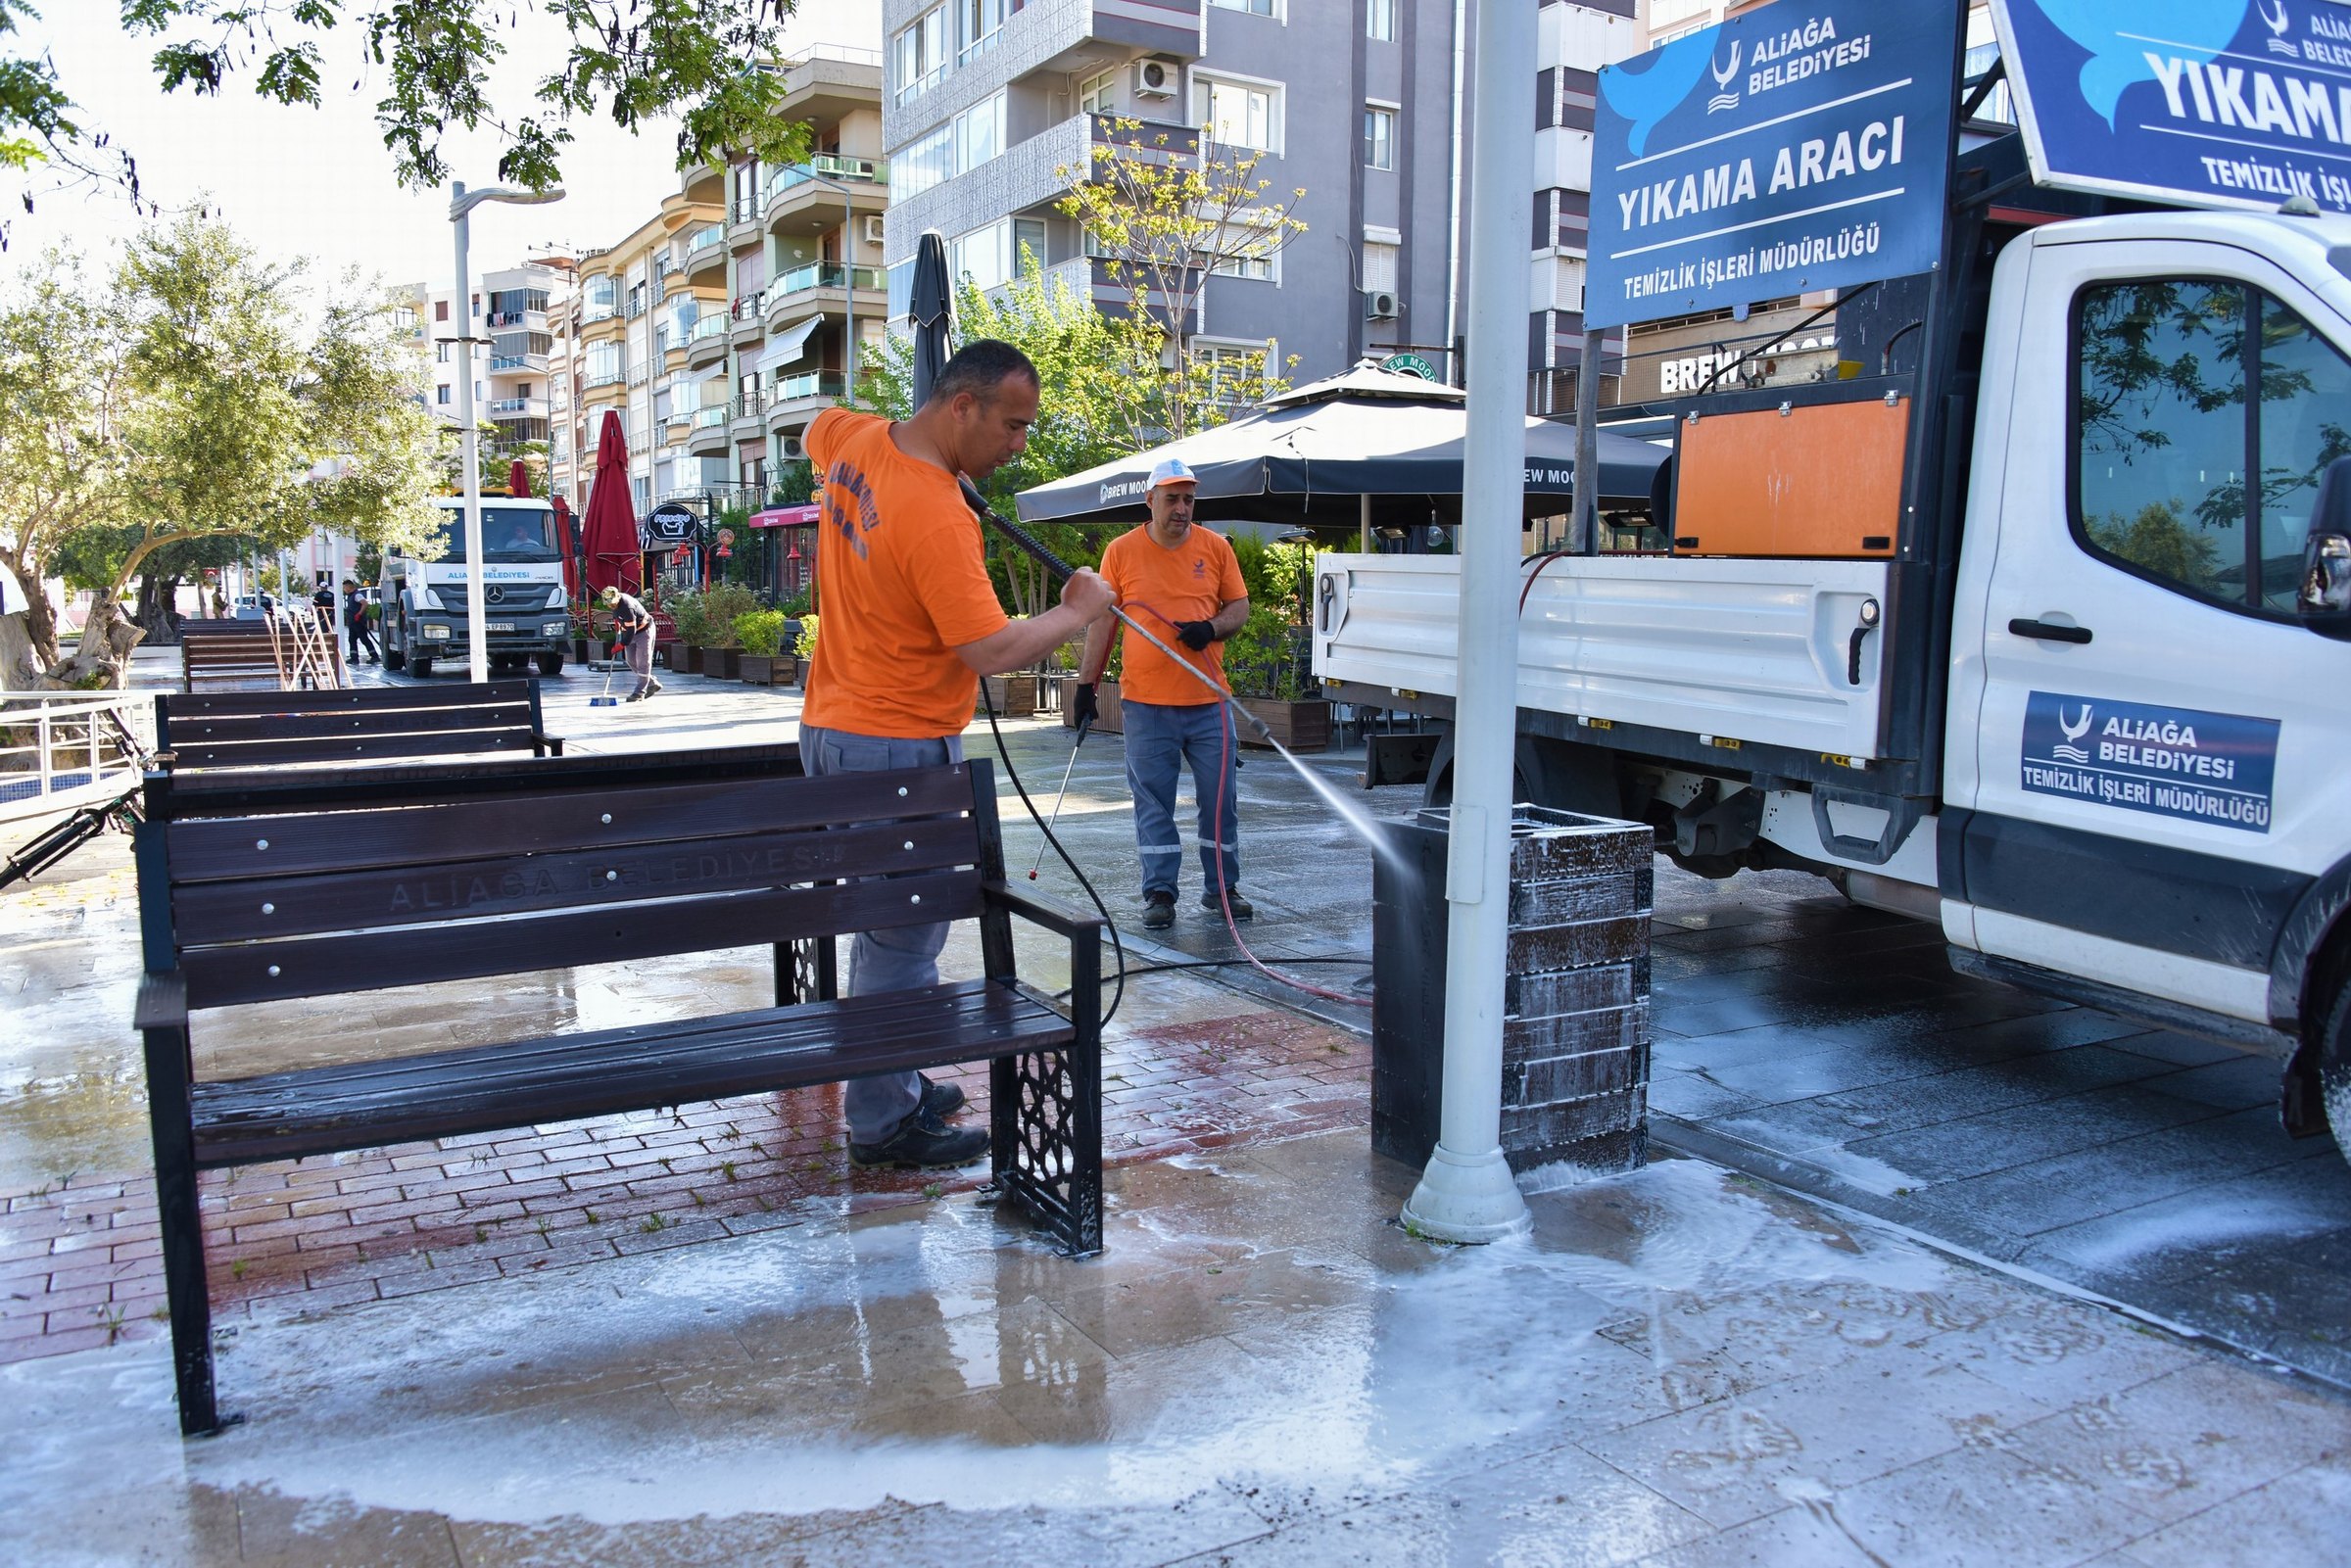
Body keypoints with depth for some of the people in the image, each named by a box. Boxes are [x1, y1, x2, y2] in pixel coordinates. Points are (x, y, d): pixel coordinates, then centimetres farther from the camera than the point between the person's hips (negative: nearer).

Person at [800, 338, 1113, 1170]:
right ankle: (885, 1124, 7)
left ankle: (893, 1087, 31)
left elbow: (818, 427, 30)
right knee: (904, 935, -2)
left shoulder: (853, 439, 3)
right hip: (899, 749, -10)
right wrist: (1078, 612, -10)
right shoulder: (936, 519, -25)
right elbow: (993, 651, -25)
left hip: (835, 729, 10)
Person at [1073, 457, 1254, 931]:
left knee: (1221, 798, 6)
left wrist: (1211, 628, -12)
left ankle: (1221, 887, 19)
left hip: (1209, 701, 1)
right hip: (1145, 703, -1)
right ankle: (1159, 893, 12)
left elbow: (1240, 606, 10)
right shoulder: (1121, 551, 2)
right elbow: (1103, 621, 5)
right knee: (1153, 804, 3)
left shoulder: (1216, 547, 5)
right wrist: (1087, 683, 2)